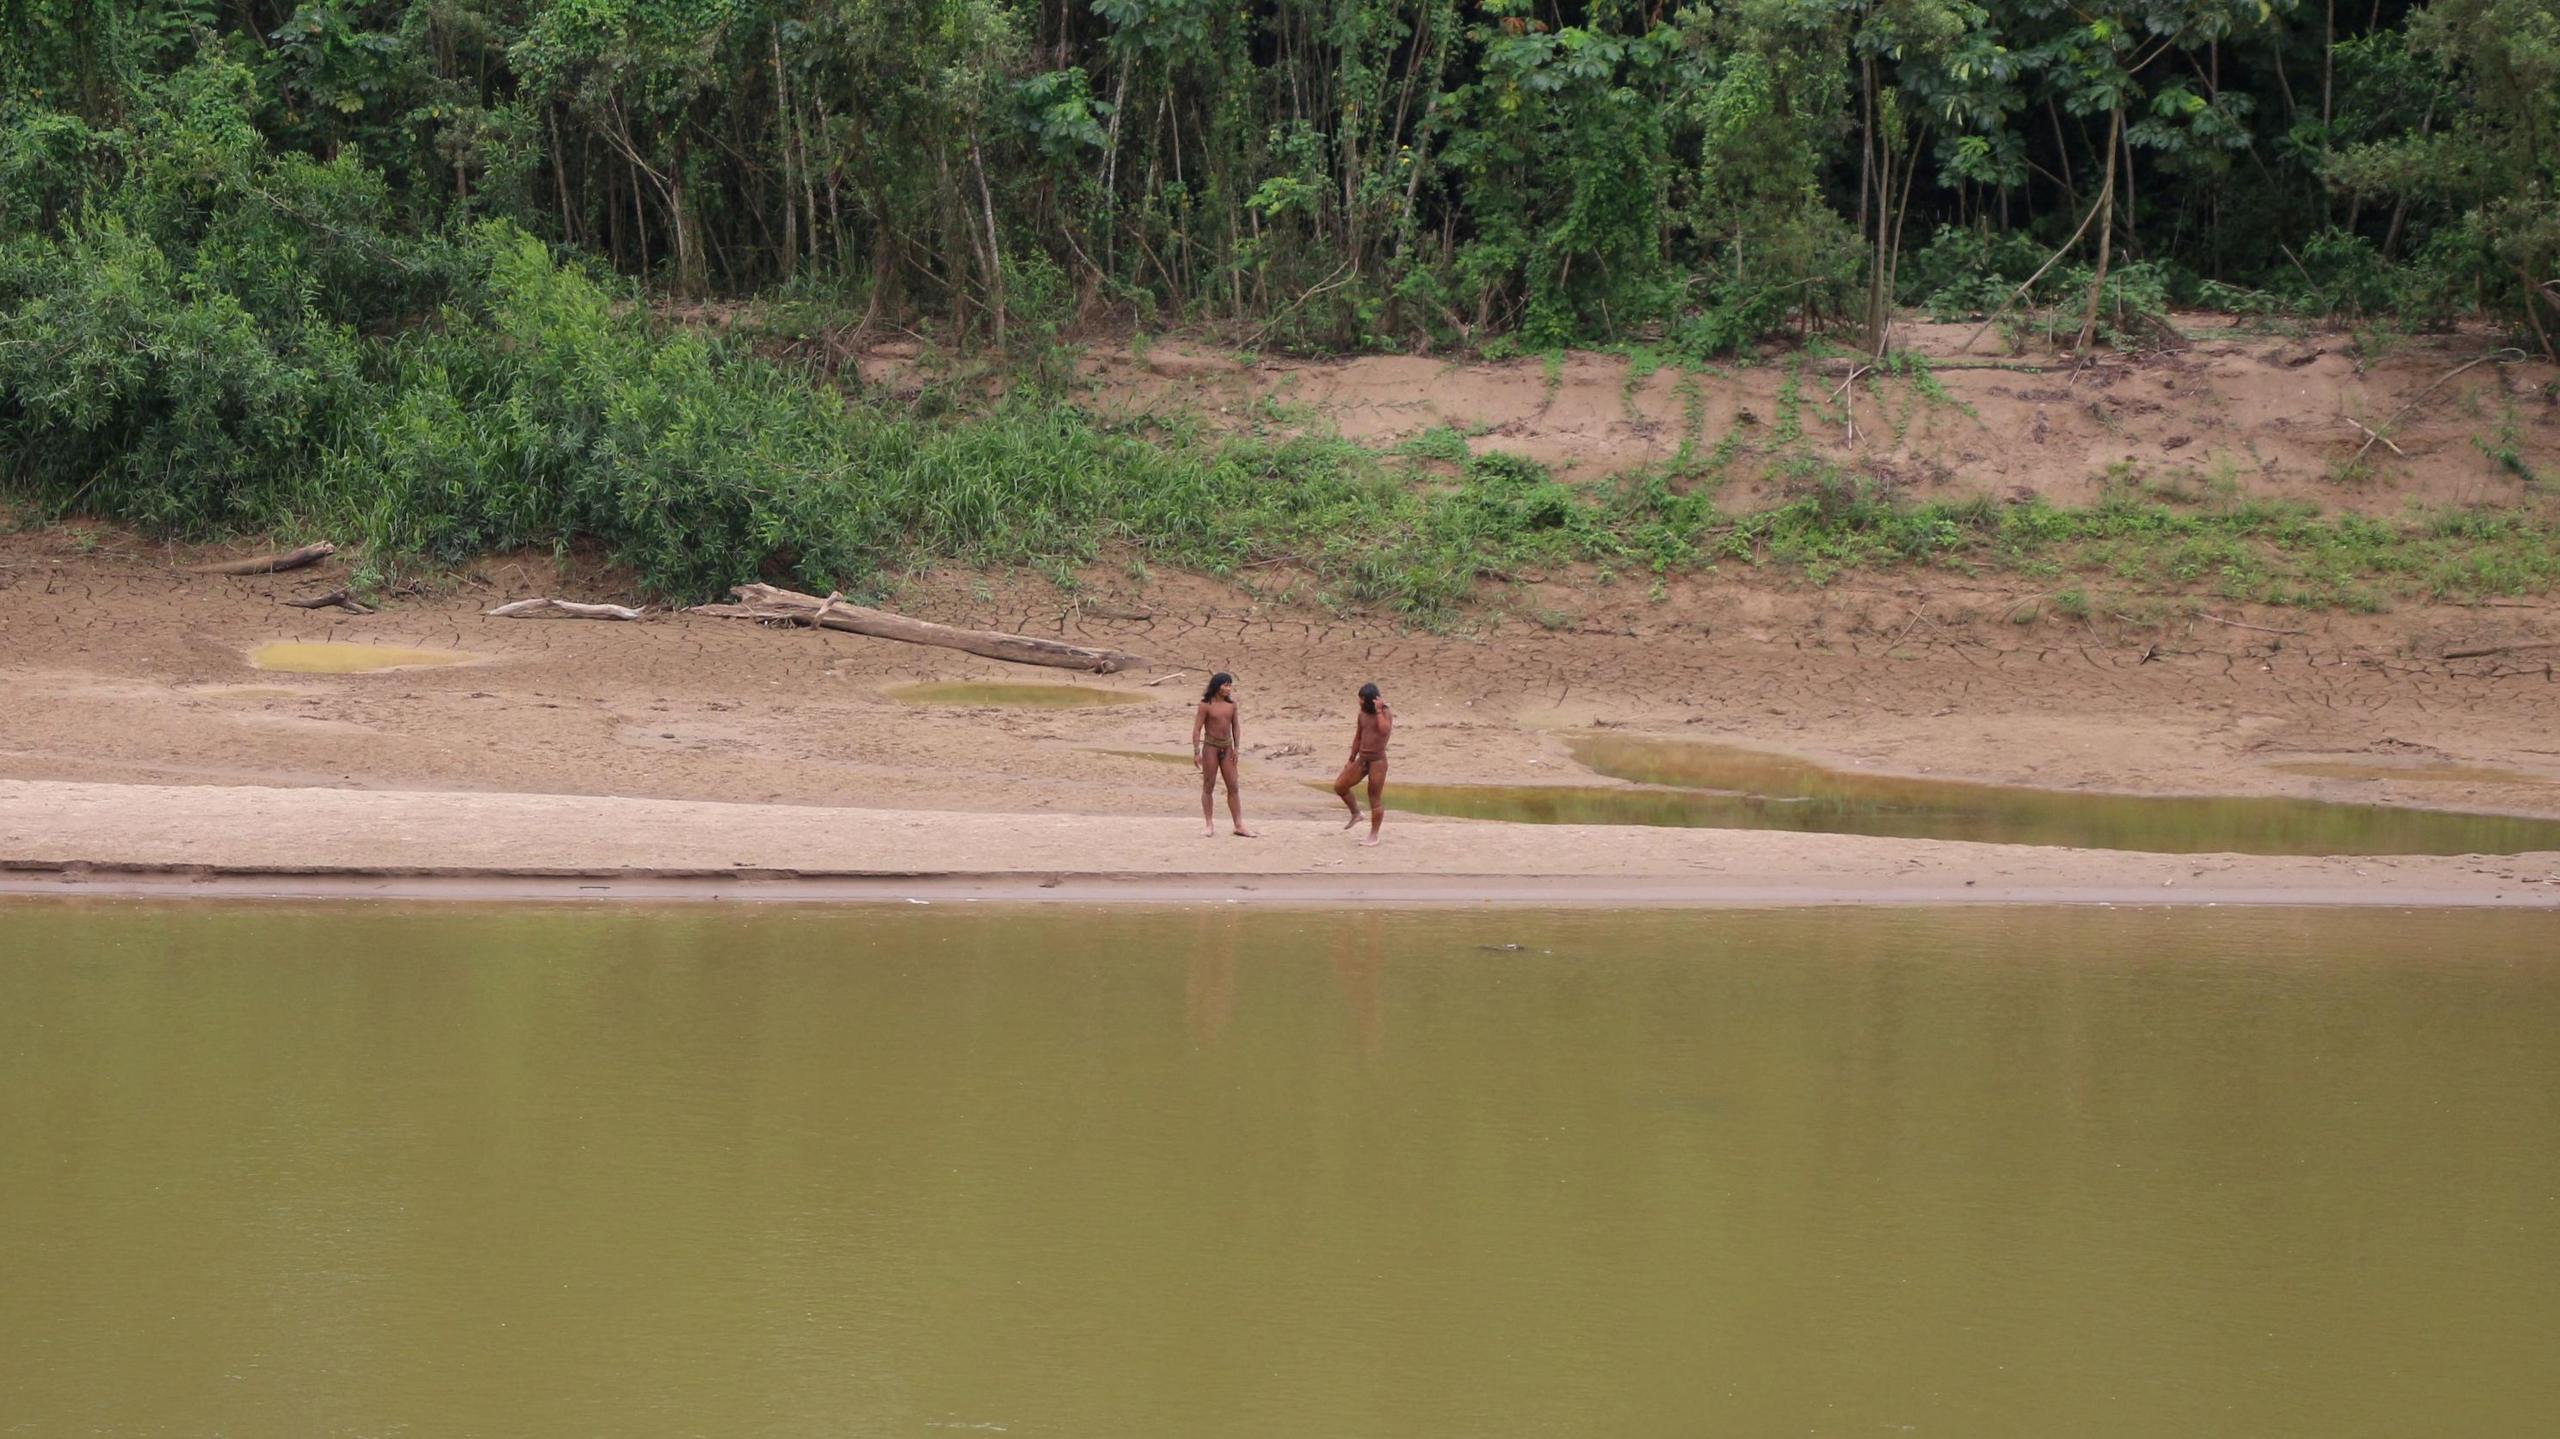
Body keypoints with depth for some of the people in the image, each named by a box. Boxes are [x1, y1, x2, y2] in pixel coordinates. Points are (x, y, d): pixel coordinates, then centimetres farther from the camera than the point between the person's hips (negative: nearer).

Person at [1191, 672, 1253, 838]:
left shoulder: (1231, 704, 5)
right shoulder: (1206, 705, -9)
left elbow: (1236, 726, 11)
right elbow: (1197, 728, -8)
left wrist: (1236, 748, 4)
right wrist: (1196, 752, -12)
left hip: (1227, 747, 4)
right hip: (1211, 746, -4)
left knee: (1233, 787, 2)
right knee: (1208, 787, 3)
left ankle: (1239, 826, 4)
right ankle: (1209, 825, 11)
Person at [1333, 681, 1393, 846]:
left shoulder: (1386, 713, -10)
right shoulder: (1363, 713, 8)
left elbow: (1385, 731, -31)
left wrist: (1378, 711, -27)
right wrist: (1351, 761, 19)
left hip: (1378, 760, -7)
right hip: (1362, 759, 7)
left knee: (1375, 799, -2)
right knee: (1339, 786, 3)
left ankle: (1373, 836, 7)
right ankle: (1355, 814, 24)